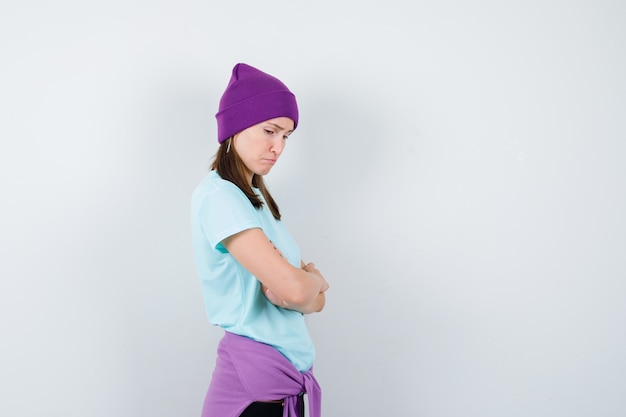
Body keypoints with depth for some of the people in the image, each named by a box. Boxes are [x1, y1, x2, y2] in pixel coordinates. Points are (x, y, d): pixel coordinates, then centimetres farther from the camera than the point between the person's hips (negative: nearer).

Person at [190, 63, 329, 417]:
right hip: (256, 385, -8)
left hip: (288, 377, 8)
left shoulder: (257, 198, 13)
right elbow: (293, 288, -24)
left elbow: (316, 300, 9)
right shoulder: (218, 196, -15)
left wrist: (304, 285, -12)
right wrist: (314, 279, -3)